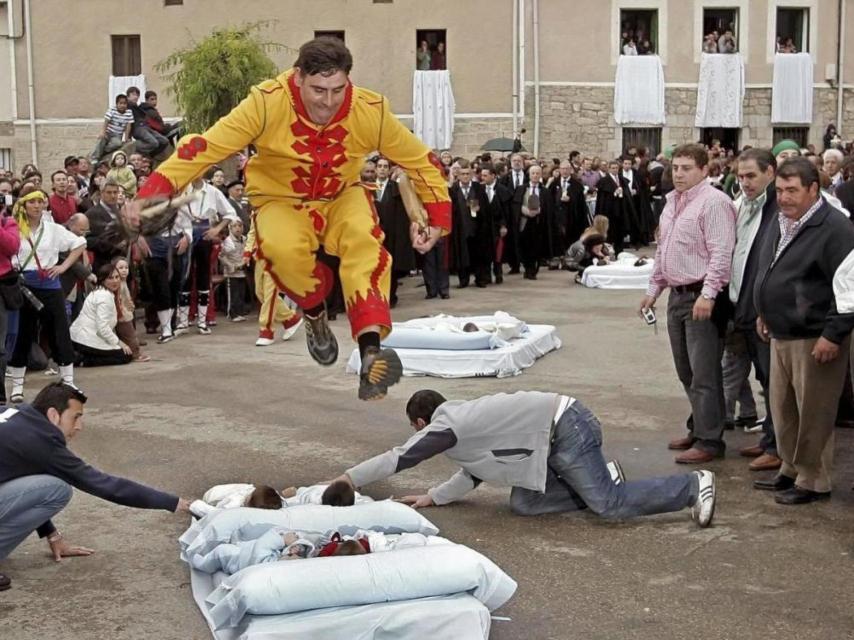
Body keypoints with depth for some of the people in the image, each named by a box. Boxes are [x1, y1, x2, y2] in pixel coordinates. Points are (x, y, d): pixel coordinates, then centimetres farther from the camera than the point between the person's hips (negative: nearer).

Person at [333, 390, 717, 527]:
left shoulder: (443, 428, -7)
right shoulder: (461, 417, 20)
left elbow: (398, 458, -6)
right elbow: (478, 470, 23)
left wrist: (350, 477, 1)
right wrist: (434, 497, 22)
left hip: (566, 429, -9)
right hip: (557, 431, 9)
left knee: (610, 505, -9)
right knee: (523, 504, 7)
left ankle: (693, 485, -1)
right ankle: (601, 480, 10)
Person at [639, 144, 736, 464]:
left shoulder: (713, 202, -13)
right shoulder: (672, 201, 15)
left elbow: (721, 254, -20)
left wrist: (707, 294, -25)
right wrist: (654, 288, 20)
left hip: (702, 297, -9)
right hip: (677, 294, 9)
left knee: (704, 373, -5)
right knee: (686, 372, 16)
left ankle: (709, 440, 2)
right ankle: (698, 428, 27)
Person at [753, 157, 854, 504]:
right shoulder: (781, 222, 12)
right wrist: (765, 314, 23)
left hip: (815, 339, -9)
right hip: (781, 335, 9)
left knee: (813, 414, 0)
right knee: (783, 410, 16)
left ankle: (813, 481, 12)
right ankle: (791, 470, 30)